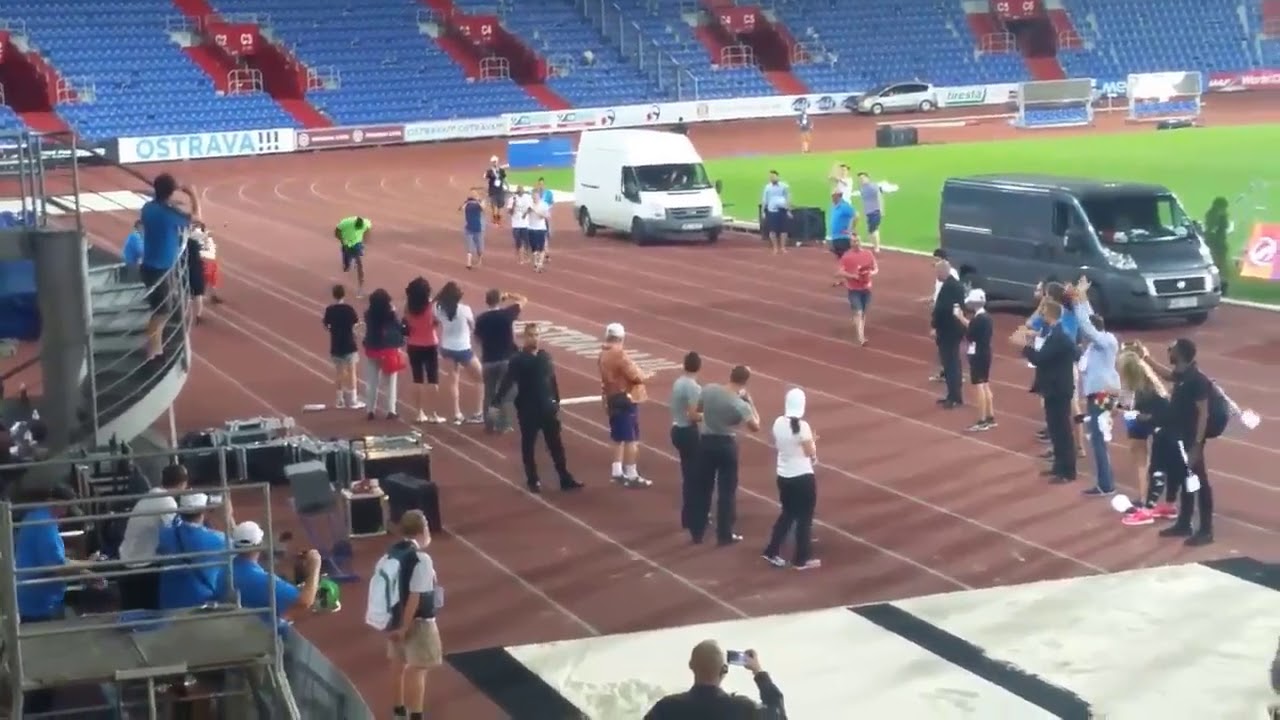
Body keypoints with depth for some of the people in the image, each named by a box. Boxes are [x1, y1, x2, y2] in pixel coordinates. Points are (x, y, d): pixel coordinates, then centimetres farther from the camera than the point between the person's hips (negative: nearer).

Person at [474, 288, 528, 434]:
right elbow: (524, 300, 3)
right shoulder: (506, 314, -9)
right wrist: (509, 296, 15)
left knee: (489, 394, 13)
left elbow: (478, 339, 5)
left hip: (488, 360, 2)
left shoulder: (481, 319, -4)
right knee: (505, 393, 7)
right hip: (506, 359, -2)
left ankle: (489, 424, 11)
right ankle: (503, 425, 5)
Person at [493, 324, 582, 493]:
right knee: (528, 446, 7)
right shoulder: (518, 360, -9)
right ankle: (533, 481, 19)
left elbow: (552, 381, 9)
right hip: (527, 410, -3)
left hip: (547, 408, 3)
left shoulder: (545, 356, 2)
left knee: (556, 444, 7)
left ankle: (566, 479, 13)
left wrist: (557, 404, 11)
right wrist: (496, 403, -25)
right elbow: (506, 383, -16)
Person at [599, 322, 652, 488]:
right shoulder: (620, 355, -20)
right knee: (631, 439, -4)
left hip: (612, 399, 9)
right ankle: (631, 475, -3)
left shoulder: (604, 354, 8)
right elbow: (635, 376, -17)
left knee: (619, 437, 19)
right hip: (626, 399, -9)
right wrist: (646, 376, 1)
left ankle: (617, 471, 24)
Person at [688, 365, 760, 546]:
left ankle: (697, 532, 21)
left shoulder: (709, 390, -6)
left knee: (703, 488, 15)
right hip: (726, 445, -4)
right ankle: (725, 535, 13)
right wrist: (750, 402, -8)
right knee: (727, 490, 8)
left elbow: (698, 408, 11)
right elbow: (755, 426, -17)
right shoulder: (740, 404, -18)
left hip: (706, 441, 4)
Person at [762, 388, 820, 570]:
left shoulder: (778, 423, -2)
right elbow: (810, 452, -15)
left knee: (787, 513, 22)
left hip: (783, 476, 6)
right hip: (802, 477, -6)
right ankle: (801, 559, 15)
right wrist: (812, 441, 4)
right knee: (804, 517, 8)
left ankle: (772, 552, 22)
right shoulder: (802, 426, -21)